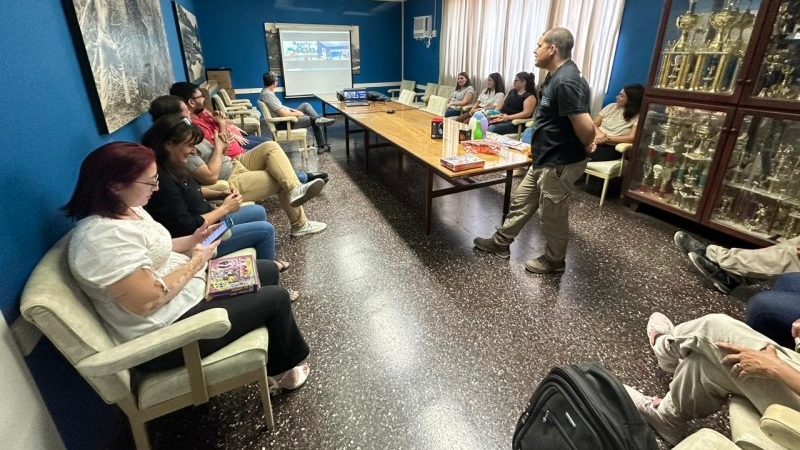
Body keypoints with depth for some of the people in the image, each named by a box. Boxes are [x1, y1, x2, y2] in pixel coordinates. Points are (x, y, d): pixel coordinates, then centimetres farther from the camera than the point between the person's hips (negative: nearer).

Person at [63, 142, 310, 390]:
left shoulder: (126, 209, 3)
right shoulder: (103, 236, -28)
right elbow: (147, 301, -30)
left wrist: (192, 240, 1)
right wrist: (196, 262, -18)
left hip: (186, 289, 10)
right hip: (167, 333, -10)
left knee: (268, 271, 12)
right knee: (276, 298, -7)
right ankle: (283, 367, 22)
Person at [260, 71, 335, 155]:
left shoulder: (266, 92, 8)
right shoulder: (268, 95, -25)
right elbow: (283, 114, -27)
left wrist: (294, 110, 8)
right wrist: (297, 113, -9)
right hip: (283, 123, -11)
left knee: (305, 105, 14)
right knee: (313, 120, 1)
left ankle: (319, 119, -6)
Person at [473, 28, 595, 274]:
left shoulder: (566, 81, -24)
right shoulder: (555, 77, 10)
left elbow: (586, 126, -29)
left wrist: (584, 148, -10)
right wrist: (538, 145, 12)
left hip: (559, 163, -10)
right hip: (545, 159, 10)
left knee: (552, 215, 6)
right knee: (521, 201, 18)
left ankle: (554, 260, 27)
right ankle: (501, 242, 33)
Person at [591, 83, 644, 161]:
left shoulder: (638, 116, 1)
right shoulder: (611, 107, 14)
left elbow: (632, 138, -10)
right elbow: (594, 124, 11)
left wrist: (607, 139, -16)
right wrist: (599, 134, -11)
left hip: (612, 147, -4)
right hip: (596, 141, 4)